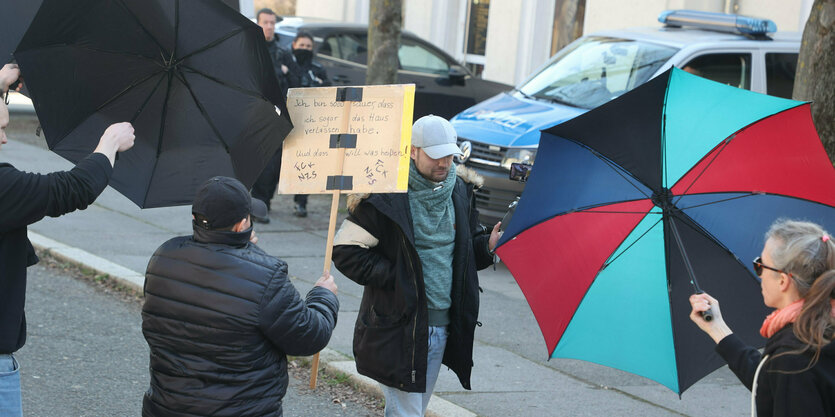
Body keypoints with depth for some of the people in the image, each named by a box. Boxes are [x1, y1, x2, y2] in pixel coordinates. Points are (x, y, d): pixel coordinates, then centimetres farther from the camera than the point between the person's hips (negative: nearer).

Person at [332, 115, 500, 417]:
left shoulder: (460, 190, 7)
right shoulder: (386, 195, -12)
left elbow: (468, 247, 20)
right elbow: (345, 251, -10)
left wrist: (488, 244, -3)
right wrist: (392, 276, -18)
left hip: (443, 327, 6)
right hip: (399, 329, -6)